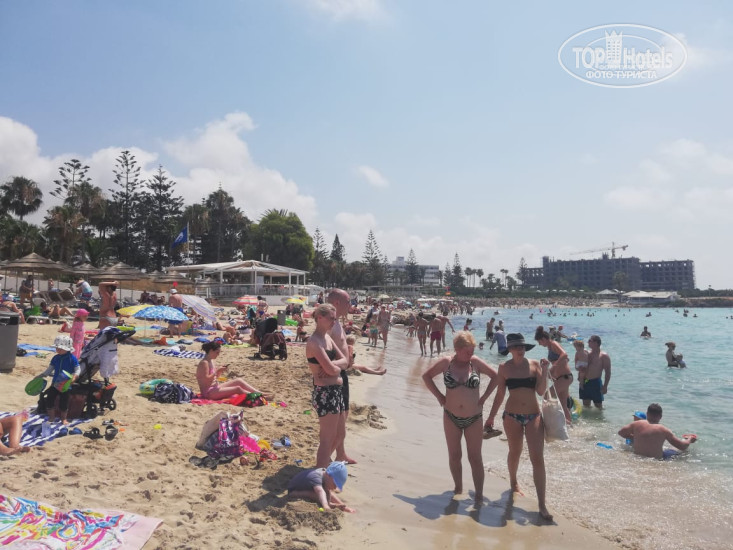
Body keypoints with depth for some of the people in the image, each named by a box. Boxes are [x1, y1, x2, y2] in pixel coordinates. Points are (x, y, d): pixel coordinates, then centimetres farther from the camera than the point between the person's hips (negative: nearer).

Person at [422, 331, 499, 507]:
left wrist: (484, 397, -2)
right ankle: (458, 488, 30)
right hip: (451, 417, 1)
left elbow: (495, 376, 4)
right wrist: (439, 396, -1)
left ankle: (479, 494, 11)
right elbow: (426, 376, 5)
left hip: (474, 418, -1)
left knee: (475, 457, 3)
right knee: (454, 455, 12)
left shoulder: (476, 362, -8)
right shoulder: (446, 362, -7)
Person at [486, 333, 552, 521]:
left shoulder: (534, 365, -3)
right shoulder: (504, 368, -2)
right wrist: (491, 417, 8)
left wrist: (544, 371, -18)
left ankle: (542, 505, -2)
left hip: (534, 416, 0)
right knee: (515, 452, 16)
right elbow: (500, 394, 5)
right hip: (512, 416, 0)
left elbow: (541, 391, -8)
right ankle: (513, 482, 45)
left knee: (538, 458, -5)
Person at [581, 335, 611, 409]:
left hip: (595, 383, -6)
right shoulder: (587, 354, 12)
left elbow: (607, 372, -10)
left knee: (598, 406, 2)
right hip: (585, 383, 6)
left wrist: (605, 386, -15)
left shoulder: (603, 356, -7)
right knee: (586, 405, 12)